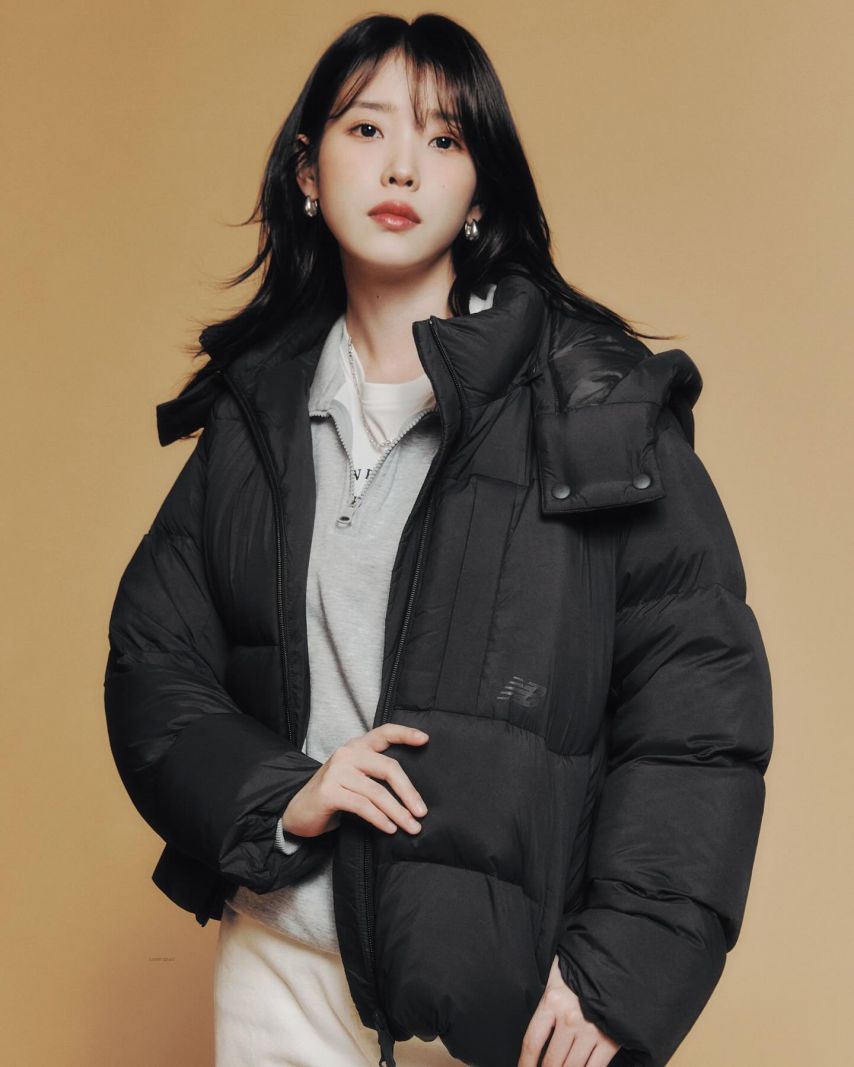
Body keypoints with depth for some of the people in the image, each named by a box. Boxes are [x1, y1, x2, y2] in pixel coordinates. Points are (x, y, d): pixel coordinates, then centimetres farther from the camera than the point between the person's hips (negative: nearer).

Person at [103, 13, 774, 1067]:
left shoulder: (599, 402, -6)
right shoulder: (254, 408, 6)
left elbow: (701, 698, -8)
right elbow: (151, 661, 7)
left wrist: (617, 974, -13)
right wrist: (275, 797, -11)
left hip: (513, 978, -3)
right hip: (281, 959, 4)